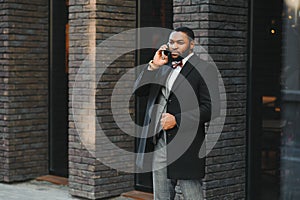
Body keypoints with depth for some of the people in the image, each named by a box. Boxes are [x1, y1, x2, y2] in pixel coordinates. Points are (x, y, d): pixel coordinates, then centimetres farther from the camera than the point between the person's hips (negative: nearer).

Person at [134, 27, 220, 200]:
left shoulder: (205, 69, -5)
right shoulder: (163, 67, 17)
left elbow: (211, 108, -13)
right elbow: (139, 91, 9)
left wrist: (177, 120, -16)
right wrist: (153, 65, -2)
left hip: (185, 146, -6)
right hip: (159, 144, 7)